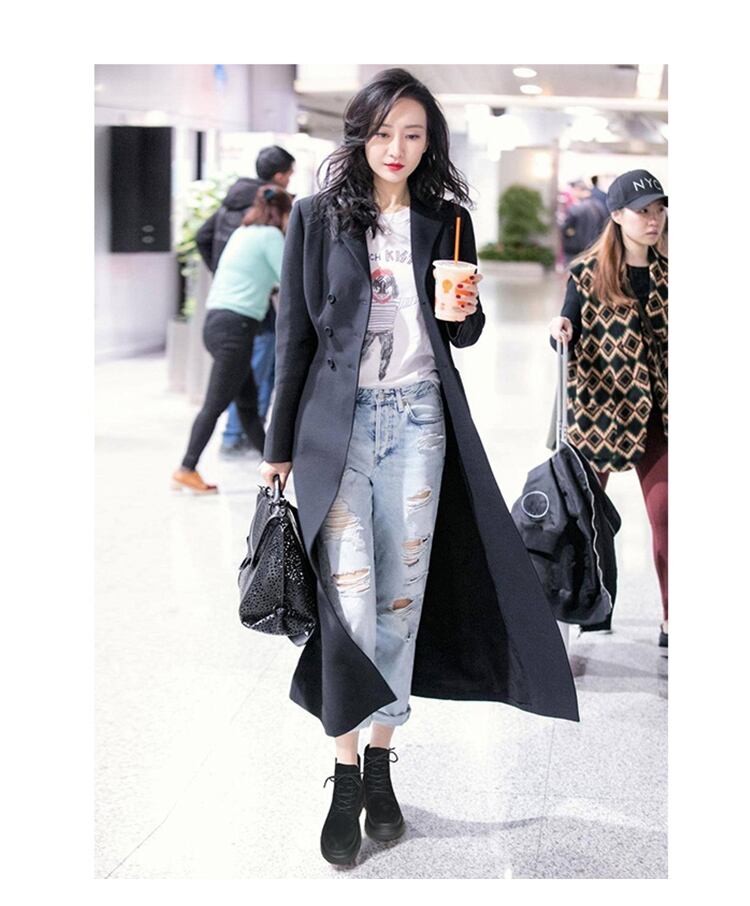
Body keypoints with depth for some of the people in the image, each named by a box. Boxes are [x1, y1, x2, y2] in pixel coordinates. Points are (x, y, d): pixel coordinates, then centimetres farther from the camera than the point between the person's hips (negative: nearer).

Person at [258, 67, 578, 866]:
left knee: (402, 594, 5)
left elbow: (465, 336, 15)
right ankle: (347, 778, 0)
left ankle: (381, 764, 16)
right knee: (349, 597, -10)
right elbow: (295, 334, 2)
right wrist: (279, 446, 1)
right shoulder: (318, 216, 1)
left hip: (419, 417, 3)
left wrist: (467, 312, -9)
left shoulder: (448, 222, 8)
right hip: (338, 417, -2)